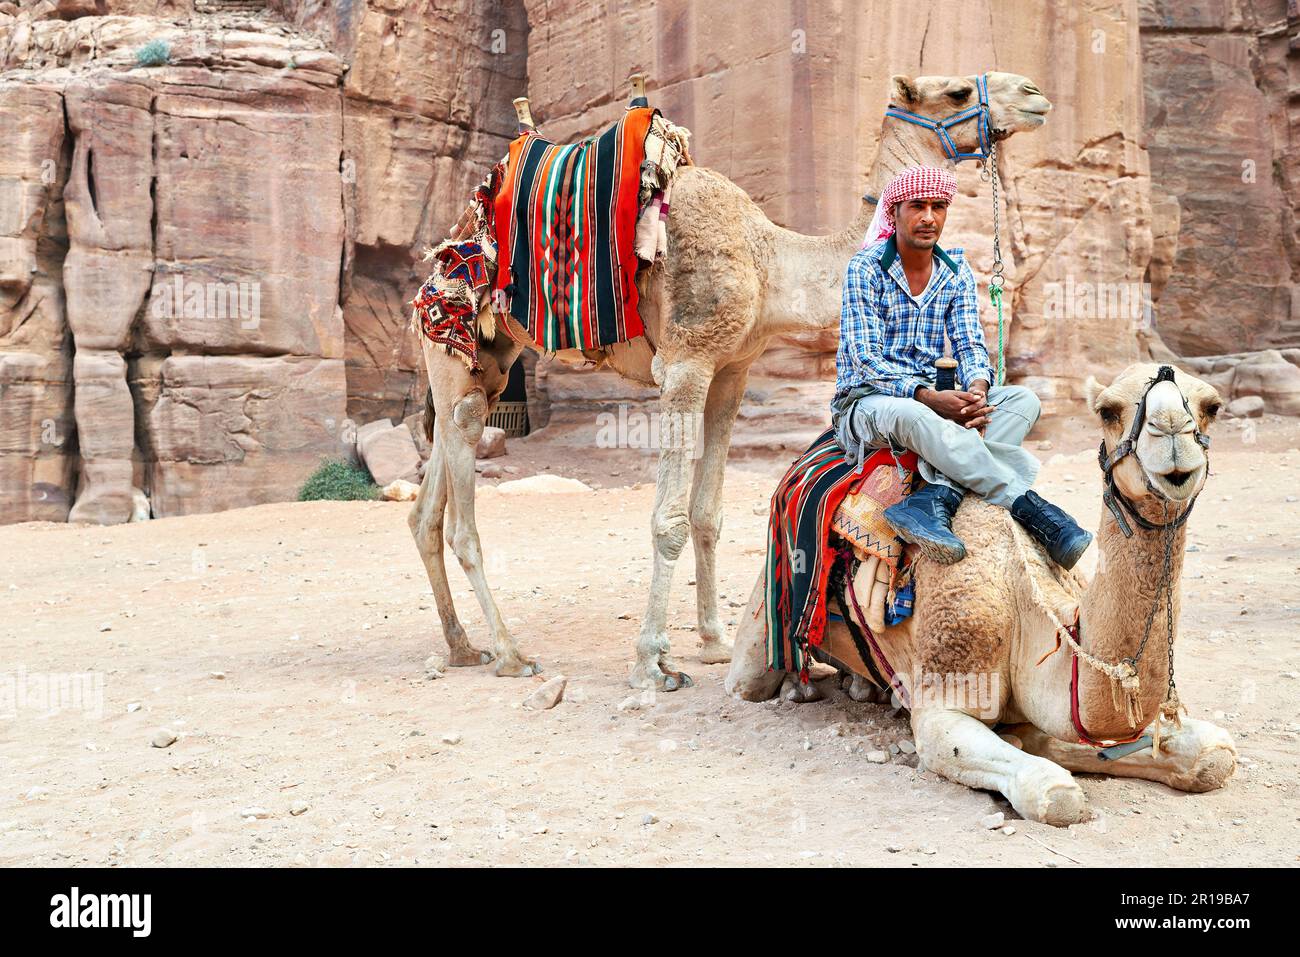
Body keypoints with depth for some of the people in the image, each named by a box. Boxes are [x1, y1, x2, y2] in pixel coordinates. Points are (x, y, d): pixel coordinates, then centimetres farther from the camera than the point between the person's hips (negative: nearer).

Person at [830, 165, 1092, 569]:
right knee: (909, 415, -40)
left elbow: (970, 344, 1)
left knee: (1023, 400, -17)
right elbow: (865, 359, -17)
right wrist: (929, 397, -29)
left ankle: (936, 496, -41)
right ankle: (1031, 506, -39)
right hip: (866, 401, -6)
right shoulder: (867, 268, -9)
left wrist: (978, 392, -23)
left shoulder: (957, 271, 8)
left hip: (936, 402, 6)